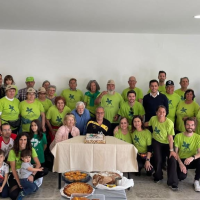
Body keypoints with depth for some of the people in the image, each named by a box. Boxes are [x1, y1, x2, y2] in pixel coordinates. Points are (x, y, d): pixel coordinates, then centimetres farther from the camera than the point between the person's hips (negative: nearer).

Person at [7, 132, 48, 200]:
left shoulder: (31, 149, -8)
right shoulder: (12, 152, -15)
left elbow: (38, 164, -14)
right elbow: (13, 168, -14)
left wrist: (32, 175, -31)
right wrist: (19, 182, -22)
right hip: (16, 173, -3)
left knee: (45, 171, -23)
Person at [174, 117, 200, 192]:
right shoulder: (178, 136, -8)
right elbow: (175, 152, -6)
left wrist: (193, 157, -37)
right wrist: (181, 164, -20)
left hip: (192, 161, 1)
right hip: (181, 160, -1)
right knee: (182, 177, -28)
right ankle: (185, 170, 13)